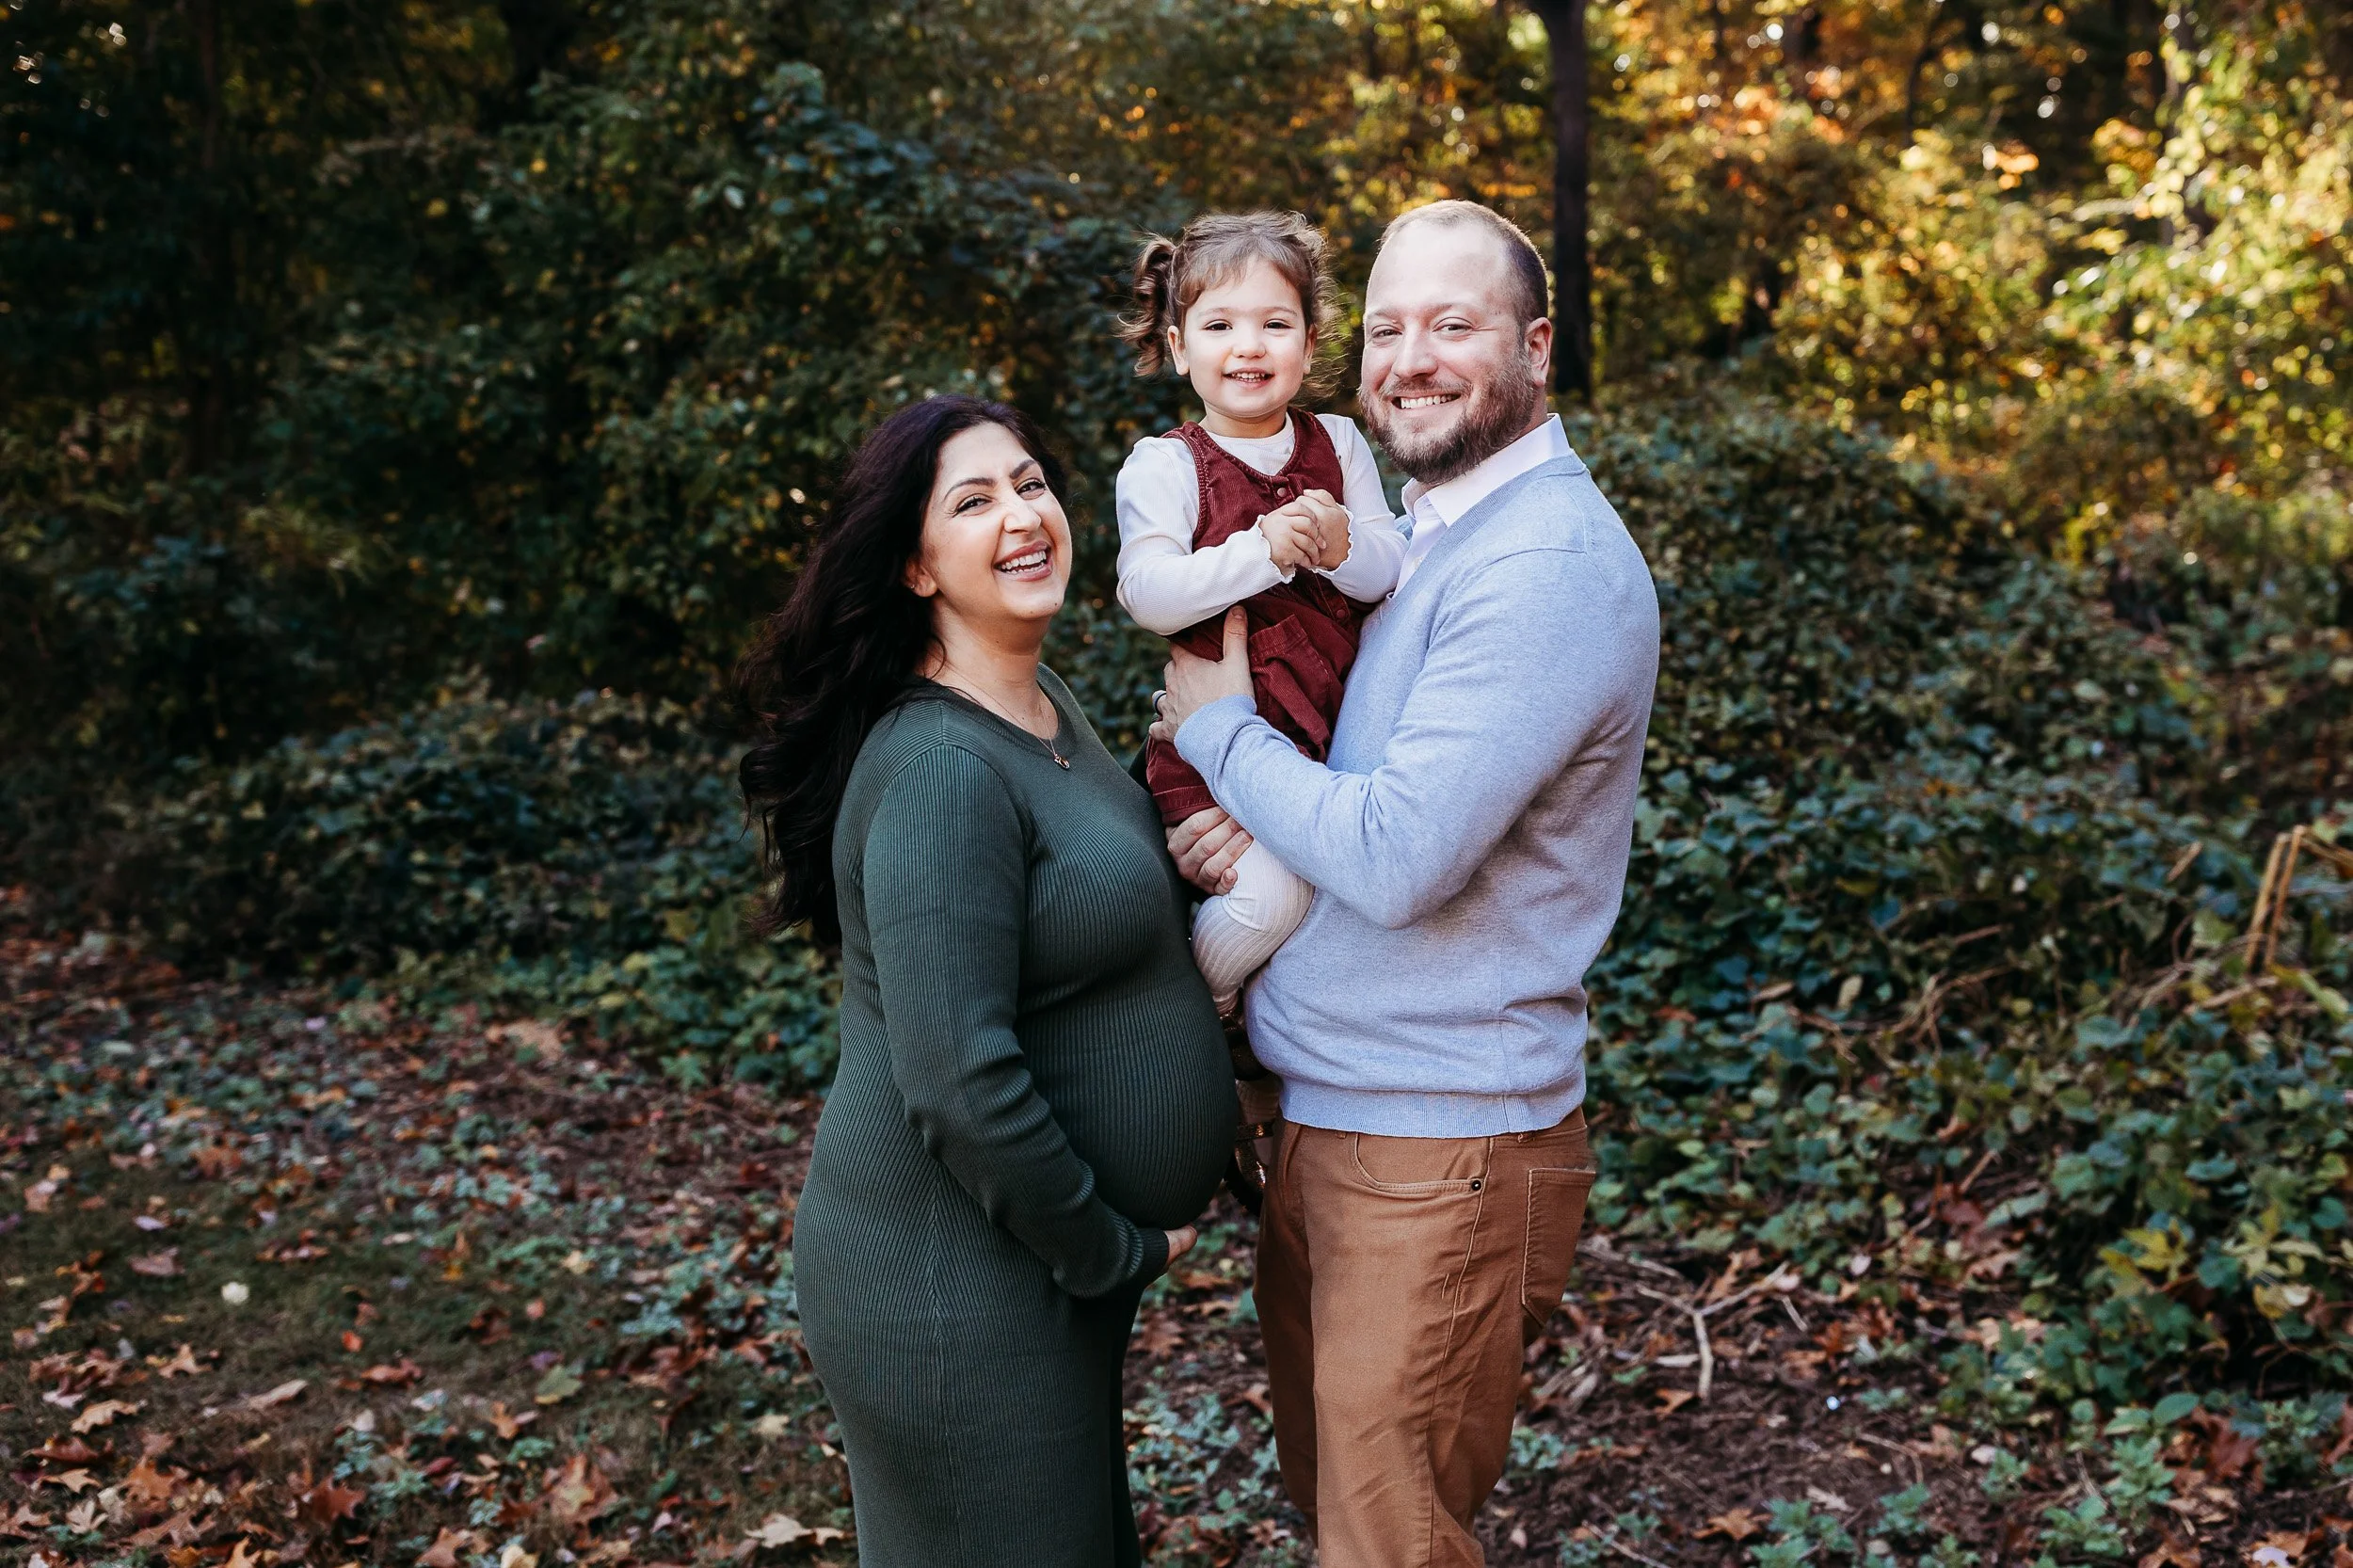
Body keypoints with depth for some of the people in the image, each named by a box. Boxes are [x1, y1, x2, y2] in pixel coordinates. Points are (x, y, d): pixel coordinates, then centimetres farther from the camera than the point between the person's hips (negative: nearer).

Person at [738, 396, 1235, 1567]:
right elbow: (960, 1082, -27)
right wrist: (1114, 1252, -15)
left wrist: (1204, 859, 3)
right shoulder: (942, 768, -23)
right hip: (957, 1284, -9)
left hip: (1048, 1259, 9)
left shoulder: (1047, 708, 6)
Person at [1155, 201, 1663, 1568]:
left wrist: (1220, 725, -11)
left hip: (1439, 1156, -9)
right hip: (1324, 1118, 9)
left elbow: (1399, 859, -26)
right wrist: (1261, 819, -2)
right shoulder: (1425, 529, 12)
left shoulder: (1550, 566, -20)